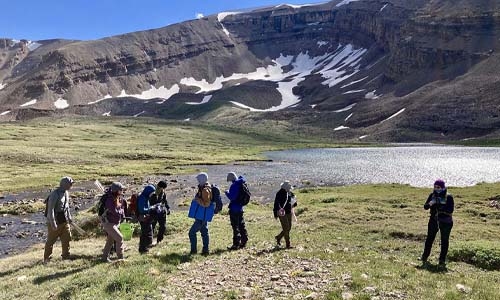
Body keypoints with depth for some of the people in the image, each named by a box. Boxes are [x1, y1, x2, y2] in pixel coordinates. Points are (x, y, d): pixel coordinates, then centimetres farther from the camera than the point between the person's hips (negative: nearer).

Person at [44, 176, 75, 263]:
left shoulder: (66, 193, 6)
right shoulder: (55, 194, -20)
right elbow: (50, 210, -22)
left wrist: (69, 217, 22)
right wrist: (53, 223, -25)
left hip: (64, 221, 8)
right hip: (55, 222, -8)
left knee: (66, 238, 11)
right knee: (51, 241, 4)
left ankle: (65, 256, 25)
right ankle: (46, 258, 18)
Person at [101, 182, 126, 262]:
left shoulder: (119, 198, 1)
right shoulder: (110, 200, -25)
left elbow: (122, 207, 12)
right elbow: (115, 212, -26)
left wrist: (122, 215, -2)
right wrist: (121, 211, -7)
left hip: (115, 222, 9)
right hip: (108, 223, -9)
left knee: (110, 240, 18)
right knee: (119, 238, -10)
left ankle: (105, 257, 31)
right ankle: (120, 257, 0)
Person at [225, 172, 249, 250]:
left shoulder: (234, 185, -19)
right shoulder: (241, 184, 8)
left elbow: (231, 197, -22)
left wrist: (227, 192, -5)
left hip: (234, 208, -9)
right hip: (240, 208, 9)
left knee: (236, 227, -3)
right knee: (241, 225, 16)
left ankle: (236, 244, 2)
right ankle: (243, 242, 24)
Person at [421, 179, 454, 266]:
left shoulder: (448, 197, -9)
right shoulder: (432, 195, 2)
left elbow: (451, 210, -16)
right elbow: (425, 207, 1)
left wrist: (441, 208, -26)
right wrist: (430, 204, -20)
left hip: (445, 222, -3)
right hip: (434, 220, 3)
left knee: (444, 241, 5)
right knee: (429, 239, 8)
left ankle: (442, 259, 16)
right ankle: (424, 257, 18)